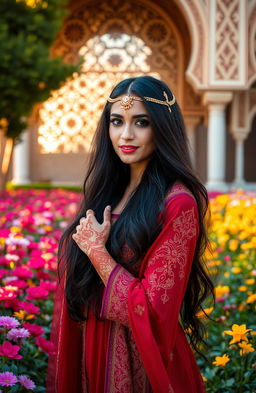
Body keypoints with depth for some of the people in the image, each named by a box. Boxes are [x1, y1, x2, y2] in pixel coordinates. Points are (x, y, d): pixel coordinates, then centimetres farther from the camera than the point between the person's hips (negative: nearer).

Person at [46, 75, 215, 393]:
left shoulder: (176, 203, -19)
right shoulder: (108, 191, 3)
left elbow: (153, 313, -22)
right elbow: (76, 281, 10)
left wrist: (96, 249, -17)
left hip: (143, 366, -6)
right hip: (92, 353, 7)